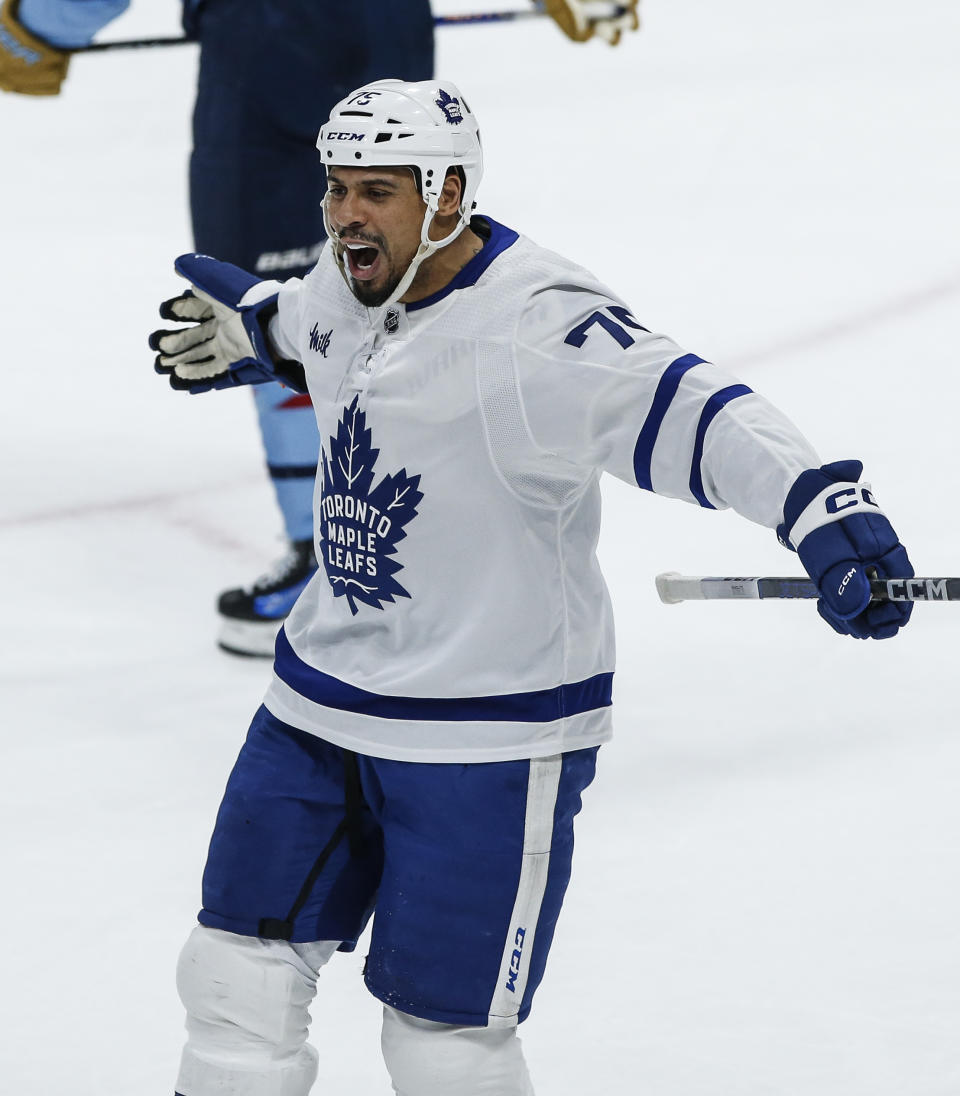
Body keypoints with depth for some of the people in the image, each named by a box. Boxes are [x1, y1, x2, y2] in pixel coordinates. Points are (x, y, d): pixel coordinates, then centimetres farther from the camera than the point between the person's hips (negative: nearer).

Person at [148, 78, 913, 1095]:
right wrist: (251, 328, 46)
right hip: (320, 704, 8)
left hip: (491, 738, -8)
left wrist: (824, 505, -54)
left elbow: (686, 413, -38)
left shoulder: (534, 325, -26)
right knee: (239, 970, 13)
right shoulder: (352, 284, 1)